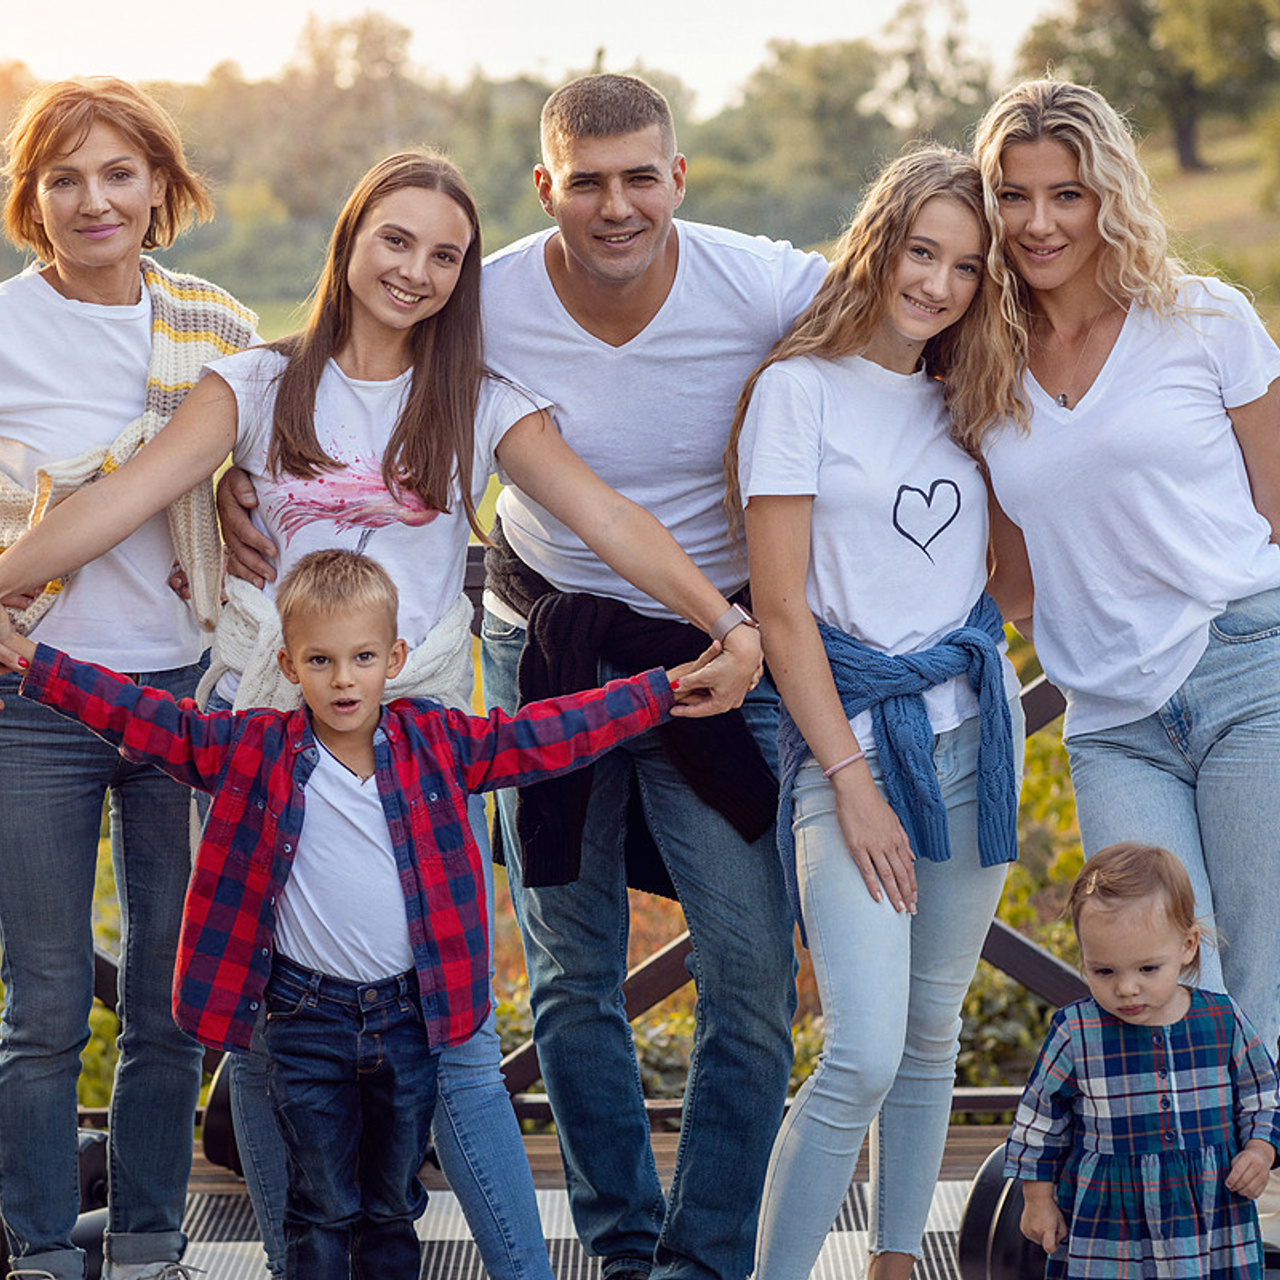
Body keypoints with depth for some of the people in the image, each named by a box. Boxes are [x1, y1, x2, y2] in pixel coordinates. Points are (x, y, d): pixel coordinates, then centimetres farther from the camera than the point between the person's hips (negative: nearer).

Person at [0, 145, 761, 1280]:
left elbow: (608, 518, -7)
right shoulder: (263, 385, 5)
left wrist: (724, 621, -22)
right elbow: (126, 497, -5)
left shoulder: (483, 407, 5)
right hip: (266, 721, 1)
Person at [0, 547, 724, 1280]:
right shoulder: (255, 752, -4)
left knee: (393, 1205, 14)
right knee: (324, 1209, 5)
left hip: (411, 1016, 2)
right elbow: (146, 721, -4)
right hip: (308, 1020, -2)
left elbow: (543, 737, 3)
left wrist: (663, 691, 2)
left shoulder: (435, 744, 0)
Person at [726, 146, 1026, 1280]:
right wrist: (853, 782, -12)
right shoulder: (800, 388, -6)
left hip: (974, 728, 6)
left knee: (932, 1035, 9)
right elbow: (781, 610, -9)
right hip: (851, 732, -6)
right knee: (864, 1056, -14)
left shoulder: (964, 398, 12)